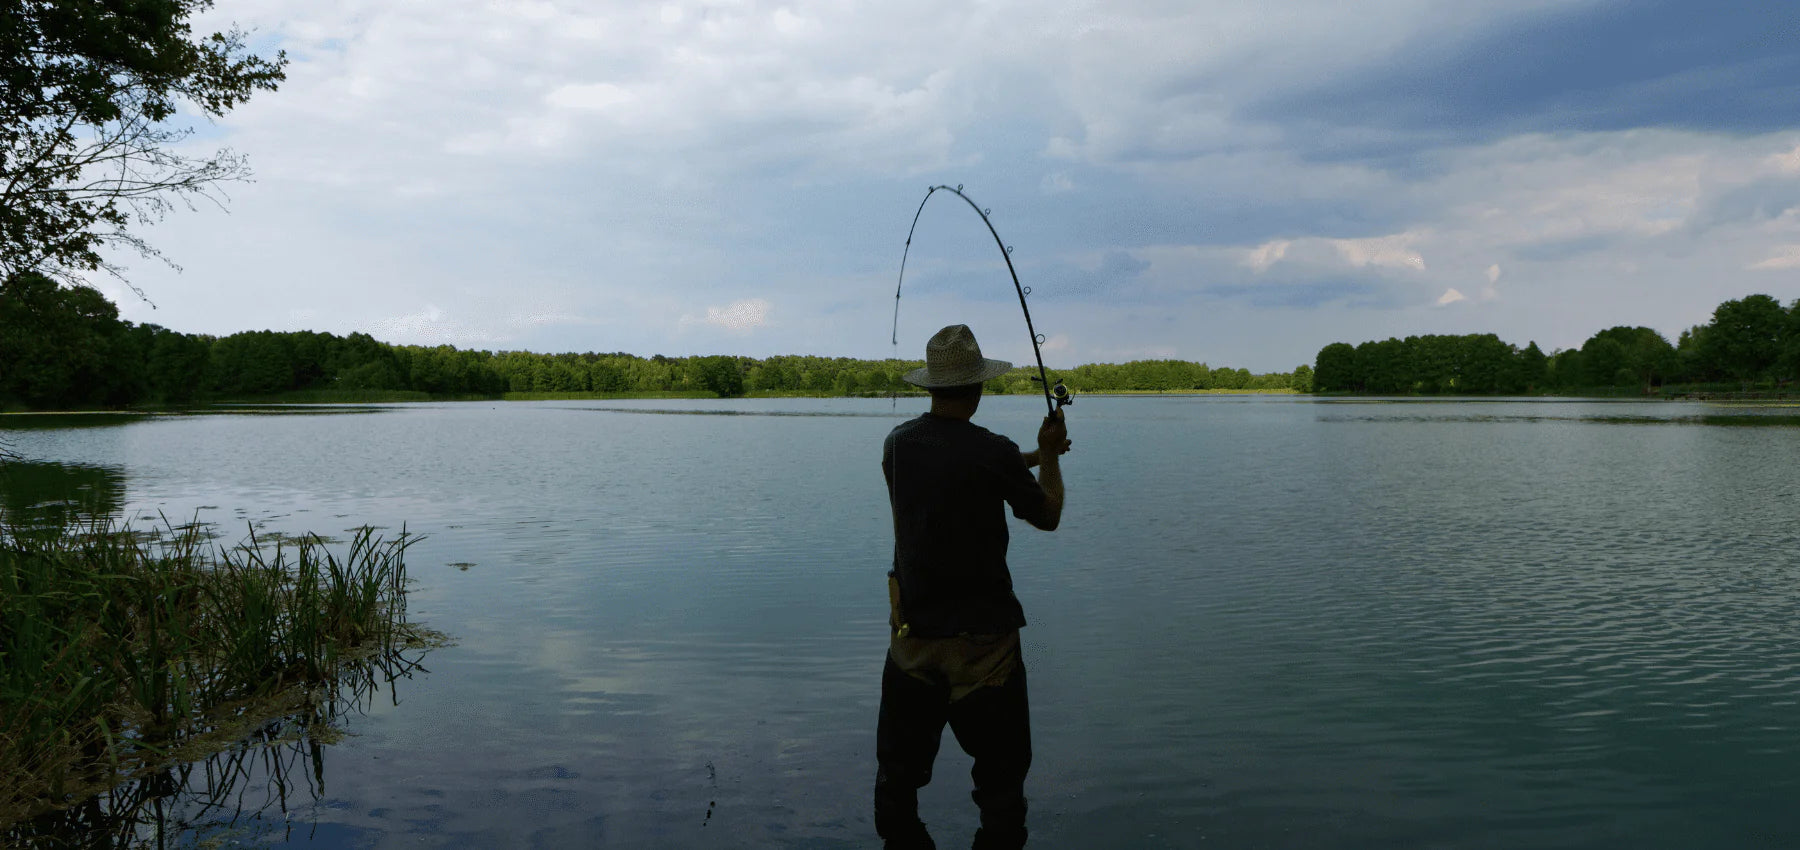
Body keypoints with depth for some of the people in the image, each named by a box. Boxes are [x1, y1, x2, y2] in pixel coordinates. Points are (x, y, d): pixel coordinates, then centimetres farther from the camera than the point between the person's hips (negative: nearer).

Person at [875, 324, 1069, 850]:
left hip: (912, 636, 5)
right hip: (983, 642, -4)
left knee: (898, 773, 16)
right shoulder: (993, 452, -16)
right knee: (1001, 776, 9)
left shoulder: (898, 445, -1)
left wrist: (1029, 457, 26)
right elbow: (1048, 516, 1)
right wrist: (1048, 456, 17)